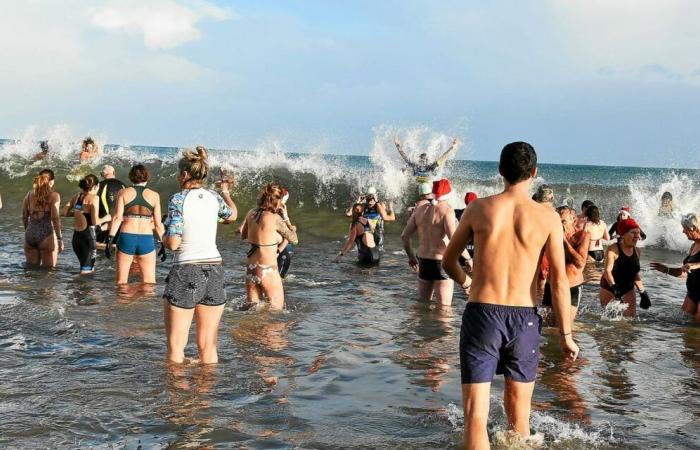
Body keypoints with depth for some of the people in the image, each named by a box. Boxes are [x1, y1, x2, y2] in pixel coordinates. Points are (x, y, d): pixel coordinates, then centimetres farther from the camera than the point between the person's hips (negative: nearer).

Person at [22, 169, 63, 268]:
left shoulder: (29, 194, 8)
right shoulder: (54, 195, -5)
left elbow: (24, 217, 10)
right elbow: (55, 218, -13)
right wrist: (59, 238, -8)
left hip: (30, 235, 5)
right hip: (47, 235, -5)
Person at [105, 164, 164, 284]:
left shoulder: (124, 192, 4)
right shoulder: (154, 195, 5)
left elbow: (117, 218, -5)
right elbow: (158, 224, 3)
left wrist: (110, 239, -5)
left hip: (126, 238, 0)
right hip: (147, 240, 0)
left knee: (121, 281, 9)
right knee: (149, 283, 7)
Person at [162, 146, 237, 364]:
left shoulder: (178, 199, -10)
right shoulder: (214, 197, 5)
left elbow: (173, 243, -16)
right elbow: (232, 214, 29)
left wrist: (164, 238, 8)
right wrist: (225, 192, 47)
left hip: (186, 272, -5)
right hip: (214, 271, 5)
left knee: (176, 346, 3)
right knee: (208, 346, 11)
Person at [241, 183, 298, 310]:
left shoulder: (251, 213, 4)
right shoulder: (275, 218, -14)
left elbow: (243, 235, 21)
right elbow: (294, 240, -2)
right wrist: (286, 218, 11)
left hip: (250, 269, 6)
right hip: (268, 270, -6)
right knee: (277, 309, 7)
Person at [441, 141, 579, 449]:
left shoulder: (478, 209, 0)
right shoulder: (548, 217, -2)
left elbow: (448, 262, 11)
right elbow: (559, 281, -5)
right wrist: (565, 335, 3)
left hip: (481, 315, -1)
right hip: (523, 319, 1)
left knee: (476, 415, 0)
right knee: (519, 415, 18)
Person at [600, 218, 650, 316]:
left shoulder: (637, 251, 2)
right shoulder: (613, 250, -19)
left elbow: (635, 274, 13)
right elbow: (607, 271, -29)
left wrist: (643, 293, 9)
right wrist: (614, 286, -43)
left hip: (628, 289, 5)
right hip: (609, 289, -5)